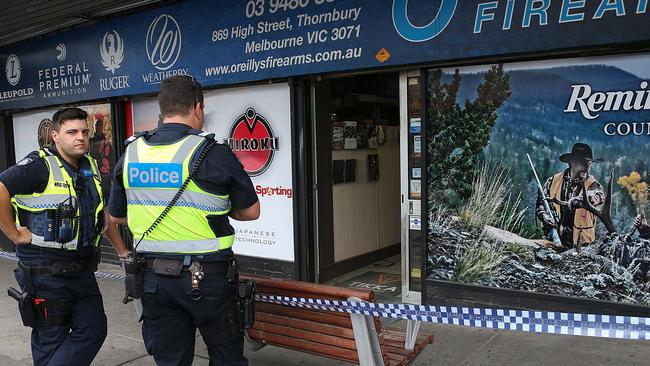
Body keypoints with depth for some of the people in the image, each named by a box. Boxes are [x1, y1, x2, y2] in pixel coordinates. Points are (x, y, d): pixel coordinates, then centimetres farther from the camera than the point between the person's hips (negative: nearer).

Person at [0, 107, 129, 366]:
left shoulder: (90, 167, 10)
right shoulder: (39, 165, -13)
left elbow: (104, 213, 19)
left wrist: (123, 252, 17)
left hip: (82, 269, 7)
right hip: (46, 273, -7)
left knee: (94, 330, 8)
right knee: (51, 339, 5)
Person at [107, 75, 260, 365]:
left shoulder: (130, 153, 2)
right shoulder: (214, 153, -13)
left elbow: (116, 216, 13)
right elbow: (251, 211, -3)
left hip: (153, 276, 5)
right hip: (205, 276, -4)